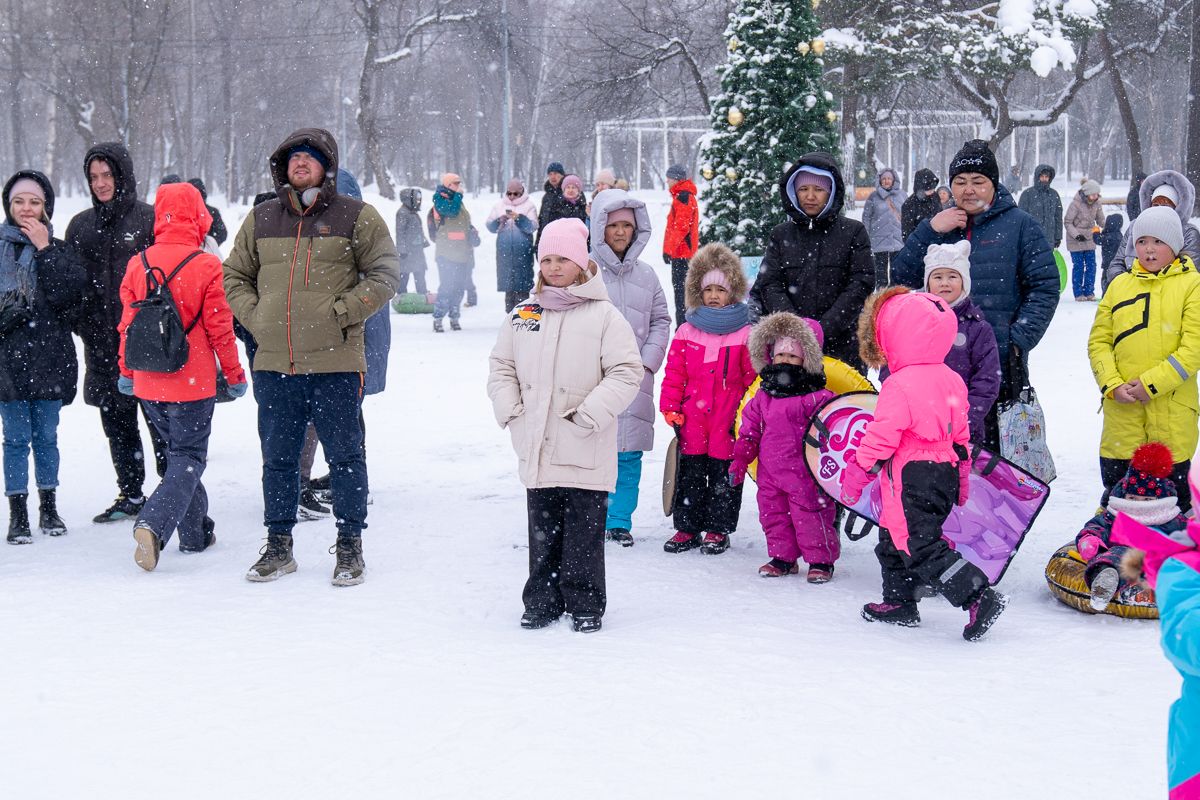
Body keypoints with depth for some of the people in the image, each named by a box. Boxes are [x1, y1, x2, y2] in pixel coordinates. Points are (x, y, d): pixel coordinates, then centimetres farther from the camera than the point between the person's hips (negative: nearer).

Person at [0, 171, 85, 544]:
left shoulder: (59, 251, 6)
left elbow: (67, 294, -11)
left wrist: (45, 250, -12)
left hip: (49, 358, 1)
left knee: (46, 436, 9)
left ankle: (49, 507, 21)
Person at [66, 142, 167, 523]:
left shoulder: (150, 219, -3)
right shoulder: (81, 225, 12)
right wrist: (79, 324, 5)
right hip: (101, 342, 5)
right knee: (116, 421, 10)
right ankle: (130, 494, 19)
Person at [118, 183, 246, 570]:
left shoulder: (137, 265, 1)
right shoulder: (207, 267, -12)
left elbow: (127, 323, 8)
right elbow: (220, 328, -8)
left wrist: (127, 372, 20)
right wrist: (235, 375, 3)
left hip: (148, 385, 5)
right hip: (192, 383, -5)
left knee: (179, 451, 20)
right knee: (188, 459, 3)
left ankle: (195, 534, 25)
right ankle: (153, 524, -18)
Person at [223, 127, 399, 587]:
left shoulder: (357, 217, 0)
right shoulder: (261, 219, 11)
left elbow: (385, 275, -2)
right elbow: (234, 276, 19)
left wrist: (342, 312, -11)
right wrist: (254, 316, 3)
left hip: (335, 363, -3)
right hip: (274, 365, 4)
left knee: (344, 457, 4)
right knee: (278, 458, 11)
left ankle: (350, 547, 16)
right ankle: (278, 545, 23)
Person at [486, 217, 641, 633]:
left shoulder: (604, 315, -5)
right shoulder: (524, 315, 9)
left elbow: (626, 372, -8)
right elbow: (501, 365, 18)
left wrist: (590, 414, -14)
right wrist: (509, 408, 3)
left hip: (586, 453, -4)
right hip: (537, 449, 4)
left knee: (584, 532, 3)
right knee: (542, 530, 13)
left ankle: (585, 604, 15)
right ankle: (542, 601, 23)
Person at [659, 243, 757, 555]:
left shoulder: (745, 334, -1)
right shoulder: (686, 333, 7)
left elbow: (754, 377, 0)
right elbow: (674, 374, 8)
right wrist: (671, 407, 0)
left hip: (728, 423, -3)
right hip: (692, 422, 3)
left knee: (724, 477, 5)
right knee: (689, 476, 9)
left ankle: (718, 530, 16)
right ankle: (687, 528, 18)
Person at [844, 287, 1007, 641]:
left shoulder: (899, 386, -18)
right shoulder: (951, 380, 9)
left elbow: (880, 439, -17)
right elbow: (960, 435, 16)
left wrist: (855, 475, -6)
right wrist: (961, 478, 26)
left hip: (911, 481, -9)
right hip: (945, 474, 10)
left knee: (921, 547, -8)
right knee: (893, 540, 22)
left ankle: (979, 597, -15)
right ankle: (899, 603, 30)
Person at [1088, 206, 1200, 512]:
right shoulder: (1120, 285, 11)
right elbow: (1098, 341, 8)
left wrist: (1150, 383, -16)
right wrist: (1112, 384, -8)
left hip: (1172, 412, -3)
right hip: (1121, 410, 3)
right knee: (1115, 493, 11)